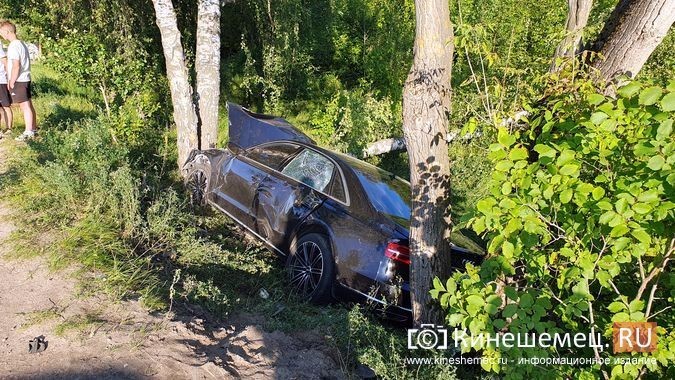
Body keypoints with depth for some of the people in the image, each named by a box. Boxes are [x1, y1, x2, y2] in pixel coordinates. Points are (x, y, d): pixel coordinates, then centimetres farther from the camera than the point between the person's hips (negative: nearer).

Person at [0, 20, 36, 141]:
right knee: (28, 104, 14)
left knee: (24, 106, -6)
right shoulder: (22, 43, 12)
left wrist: (11, 82, -14)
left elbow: (16, 65, -21)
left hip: (18, 81, -9)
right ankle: (34, 127, 22)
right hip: (26, 79, 9)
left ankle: (28, 132, -2)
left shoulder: (13, 46, -15)